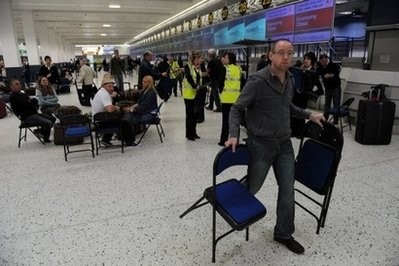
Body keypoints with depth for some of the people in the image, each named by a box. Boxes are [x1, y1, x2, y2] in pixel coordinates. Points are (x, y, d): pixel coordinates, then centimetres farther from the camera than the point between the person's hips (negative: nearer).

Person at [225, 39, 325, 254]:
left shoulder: (289, 80, 4)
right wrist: (234, 134, -26)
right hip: (261, 144, -6)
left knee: (287, 190, 9)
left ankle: (284, 234, 27)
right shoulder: (257, 81, -18)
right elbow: (237, 109, -13)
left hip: (284, 144, 6)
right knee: (252, 188, 11)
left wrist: (309, 115, 13)